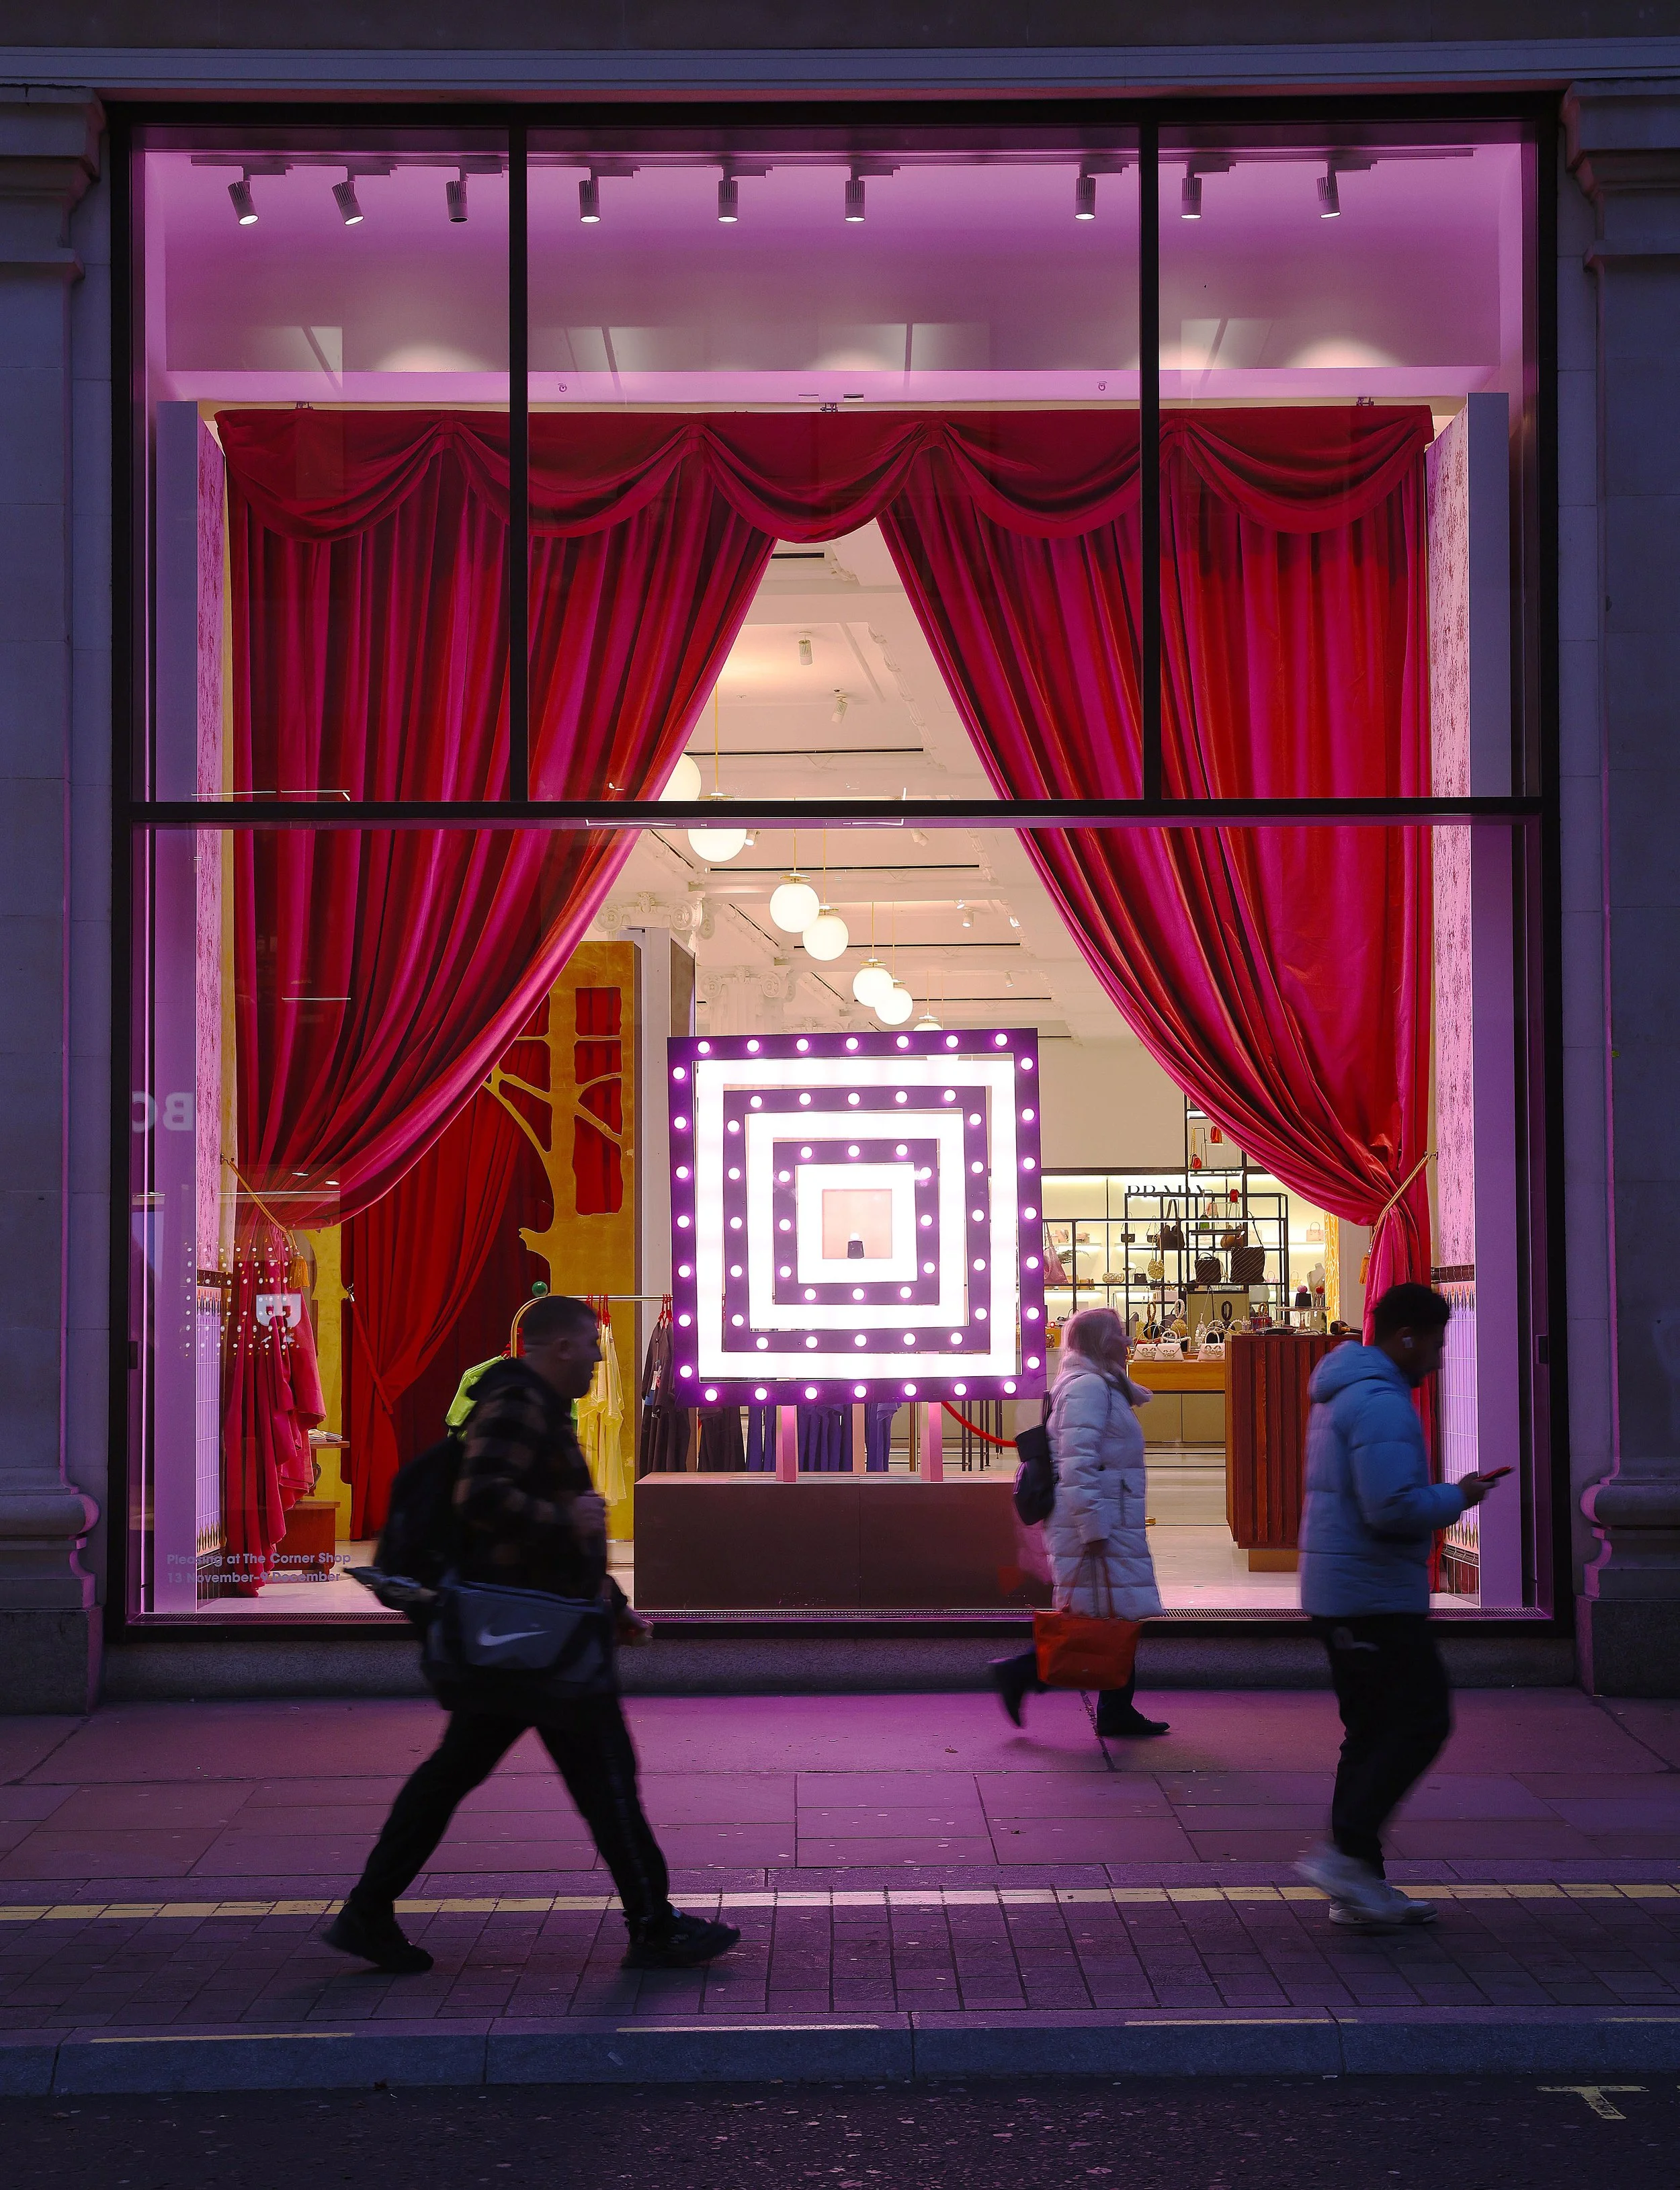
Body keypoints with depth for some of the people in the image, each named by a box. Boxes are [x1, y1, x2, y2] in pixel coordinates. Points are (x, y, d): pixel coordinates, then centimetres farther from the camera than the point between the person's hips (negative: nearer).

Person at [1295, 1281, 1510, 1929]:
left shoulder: (1338, 1395, 17)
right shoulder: (1382, 1403, -17)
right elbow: (1392, 1509, -26)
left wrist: (1445, 1493, 17)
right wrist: (1457, 1497, -8)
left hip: (1336, 1594, 10)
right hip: (1379, 1597, -10)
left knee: (1373, 1731, 12)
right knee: (1423, 1721, -4)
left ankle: (1358, 1887, 14)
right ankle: (1347, 1850, -8)